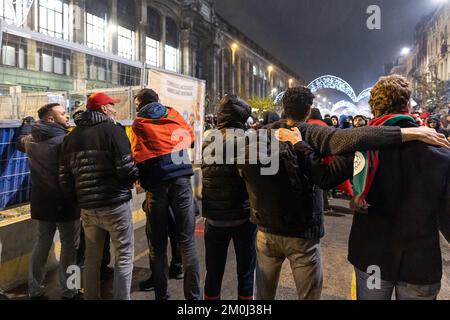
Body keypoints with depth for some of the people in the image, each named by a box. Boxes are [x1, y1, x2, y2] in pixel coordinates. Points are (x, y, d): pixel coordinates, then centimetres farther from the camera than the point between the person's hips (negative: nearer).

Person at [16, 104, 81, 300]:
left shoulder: (31, 139, 5)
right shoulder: (65, 140, -18)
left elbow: (20, 143, 27)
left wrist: (27, 123, 41)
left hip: (41, 200, 7)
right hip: (64, 201, -7)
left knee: (42, 242, 18)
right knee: (69, 245, 5)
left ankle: (35, 290, 26)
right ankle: (68, 292, 13)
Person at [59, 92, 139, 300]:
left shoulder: (72, 136, 9)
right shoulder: (113, 130, -9)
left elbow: (64, 178, 7)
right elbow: (127, 170, -17)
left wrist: (79, 197, 20)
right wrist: (136, 177, 5)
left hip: (87, 207, 6)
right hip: (114, 204, -6)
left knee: (92, 257, 19)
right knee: (124, 256, 6)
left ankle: (90, 297, 31)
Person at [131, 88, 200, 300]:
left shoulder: (138, 125, 7)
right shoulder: (174, 115, 13)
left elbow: (139, 157, 2)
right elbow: (190, 136, 22)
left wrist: (142, 181, 13)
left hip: (156, 184, -1)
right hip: (182, 179, 1)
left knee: (158, 244, 11)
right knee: (187, 241, 4)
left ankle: (161, 294, 17)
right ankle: (193, 295, 5)